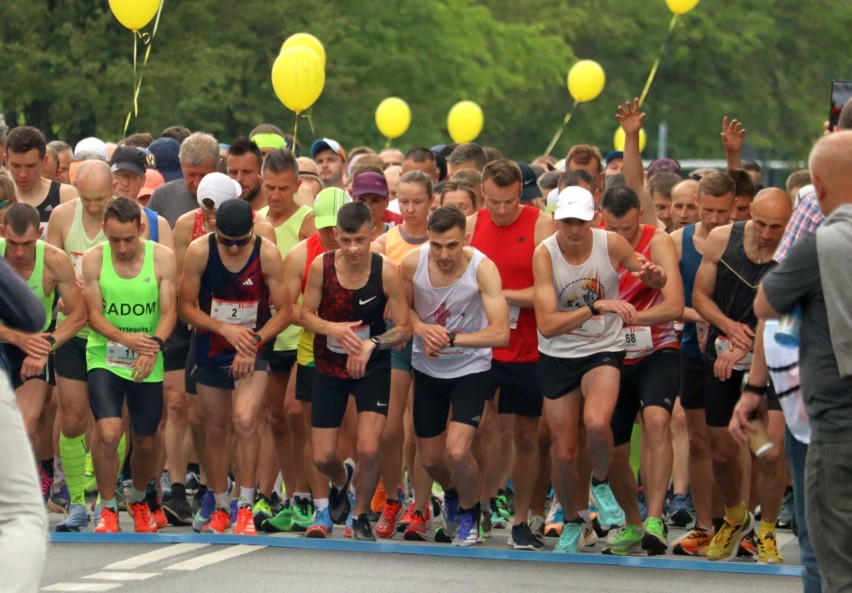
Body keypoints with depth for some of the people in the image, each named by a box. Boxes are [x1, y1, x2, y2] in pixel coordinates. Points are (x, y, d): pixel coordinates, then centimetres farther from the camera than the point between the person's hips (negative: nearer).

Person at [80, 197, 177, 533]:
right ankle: (107, 508, -2)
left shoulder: (162, 258, -5)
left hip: (149, 364, 1)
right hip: (104, 358, -1)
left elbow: (169, 311, -8)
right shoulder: (93, 259, -5)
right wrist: (125, 338, -24)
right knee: (108, 433, -20)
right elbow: (93, 315, -7)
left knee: (145, 442, 10)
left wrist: (153, 346, -27)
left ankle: (139, 501, 39)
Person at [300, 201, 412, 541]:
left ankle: (361, 518, 12)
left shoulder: (386, 272, -16)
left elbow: (404, 328, -12)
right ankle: (341, 481, 42)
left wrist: (372, 344, -28)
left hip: (372, 369, -2)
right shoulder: (321, 267, -12)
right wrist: (332, 328, -23)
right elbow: (306, 315, -3)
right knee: (322, 458, 3)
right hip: (329, 368, 2)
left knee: (369, 450, -15)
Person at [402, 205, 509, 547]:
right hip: (427, 366, 4)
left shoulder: (482, 269, -23)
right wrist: (423, 330, -15)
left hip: (470, 367, -4)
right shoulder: (412, 263, -14)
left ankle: (468, 512, 11)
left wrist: (450, 339, -28)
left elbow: (500, 333, -27)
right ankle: (452, 494, 47)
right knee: (430, 458, 11)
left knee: (457, 451, -19)